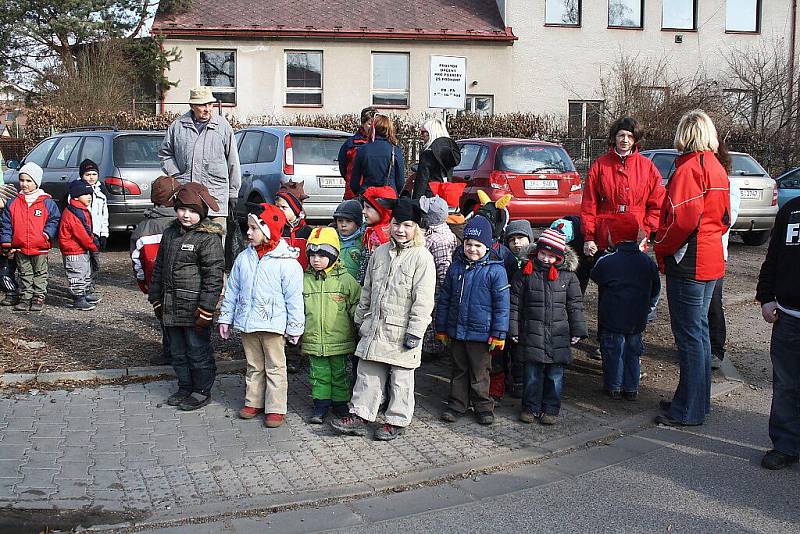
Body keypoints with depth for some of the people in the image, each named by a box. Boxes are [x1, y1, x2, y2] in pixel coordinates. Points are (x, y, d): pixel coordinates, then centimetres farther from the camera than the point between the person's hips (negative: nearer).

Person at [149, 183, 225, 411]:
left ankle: (202, 391, 18)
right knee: (178, 352, 17)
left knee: (198, 351, 4)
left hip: (194, 307, -7)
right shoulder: (170, 233, 10)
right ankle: (185, 388, 32)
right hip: (171, 307, 7)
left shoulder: (209, 238, -12)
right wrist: (156, 299, 18)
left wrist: (205, 309, -18)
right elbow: (159, 268, 19)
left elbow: (214, 276, -15)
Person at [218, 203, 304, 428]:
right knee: (254, 366, 17)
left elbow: (294, 297, -9)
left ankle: (276, 408, 10)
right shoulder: (243, 258, 5)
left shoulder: (286, 262, -12)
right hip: (247, 324, 5)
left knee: (275, 367, 4)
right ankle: (254, 401, 29)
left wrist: (294, 327, -8)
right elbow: (232, 289, 12)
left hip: (273, 325, -5)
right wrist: (226, 318, 12)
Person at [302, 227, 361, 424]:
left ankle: (340, 403, 23)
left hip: (339, 339, -2)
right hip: (313, 339, 2)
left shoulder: (345, 279, -5)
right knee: (319, 374, 10)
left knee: (339, 374, 10)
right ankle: (321, 404, 20)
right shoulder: (304, 280, 3)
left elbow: (357, 305, 1)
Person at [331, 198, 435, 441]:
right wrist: (360, 318, 17)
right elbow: (367, 290, 17)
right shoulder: (380, 252, 8)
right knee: (368, 372, 10)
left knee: (401, 378, 7)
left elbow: (423, 300, -14)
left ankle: (396, 421, 19)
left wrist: (415, 332, -17)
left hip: (401, 330, -5)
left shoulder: (422, 257, -10)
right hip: (374, 327, 6)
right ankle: (359, 416, 19)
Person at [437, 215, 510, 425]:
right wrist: (441, 328, 10)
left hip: (481, 332, -4)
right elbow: (444, 299, 10)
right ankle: (457, 404, 28)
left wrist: (499, 334, -10)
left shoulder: (495, 270, -11)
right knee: (459, 370, 16)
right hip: (456, 330, 4)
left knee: (479, 372, 7)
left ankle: (483, 406, 23)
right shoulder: (456, 267, 3)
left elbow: (501, 304, -9)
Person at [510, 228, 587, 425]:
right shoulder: (526, 273, 0)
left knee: (555, 375, 7)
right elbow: (515, 303, 2)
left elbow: (575, 305, 6)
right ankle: (531, 407, 20)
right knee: (533, 373, 6)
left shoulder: (567, 275, 2)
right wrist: (513, 329, 0)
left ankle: (551, 409, 20)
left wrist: (577, 330, 3)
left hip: (559, 334, 1)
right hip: (532, 334, -1)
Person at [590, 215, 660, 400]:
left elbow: (595, 277, 5)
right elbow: (655, 291, 7)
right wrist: (646, 308, 21)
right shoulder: (647, 262, -2)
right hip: (637, 321, 3)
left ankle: (614, 388, 18)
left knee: (613, 352, 10)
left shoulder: (606, 262, -15)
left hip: (612, 320, -3)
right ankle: (631, 388, 21)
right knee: (633, 353, 15)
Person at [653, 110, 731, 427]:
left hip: (688, 263, -9)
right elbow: (724, 217, 18)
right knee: (699, 330, 17)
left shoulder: (688, 169, -16)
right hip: (711, 261, 9)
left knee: (689, 335, -3)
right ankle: (698, 401, 28)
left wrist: (662, 247, -10)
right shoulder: (717, 168, 12)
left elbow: (682, 219, -24)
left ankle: (688, 411, 4)